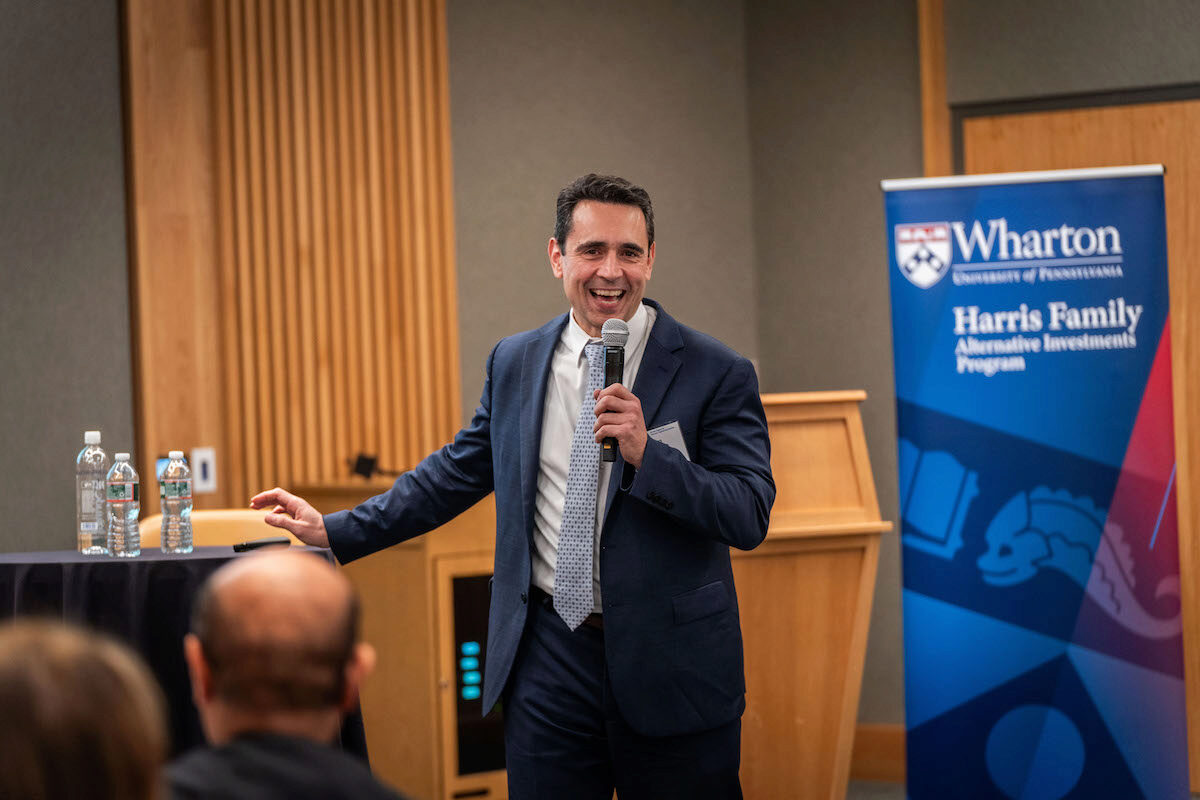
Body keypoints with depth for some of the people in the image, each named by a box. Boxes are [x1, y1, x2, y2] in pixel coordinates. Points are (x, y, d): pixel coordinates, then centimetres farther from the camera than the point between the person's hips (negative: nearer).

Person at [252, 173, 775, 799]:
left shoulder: (716, 373, -6)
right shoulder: (514, 364, 8)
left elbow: (750, 514, -12)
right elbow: (457, 471, 19)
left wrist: (645, 452, -24)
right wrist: (335, 531, 18)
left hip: (672, 668, -3)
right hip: (550, 659, 3)